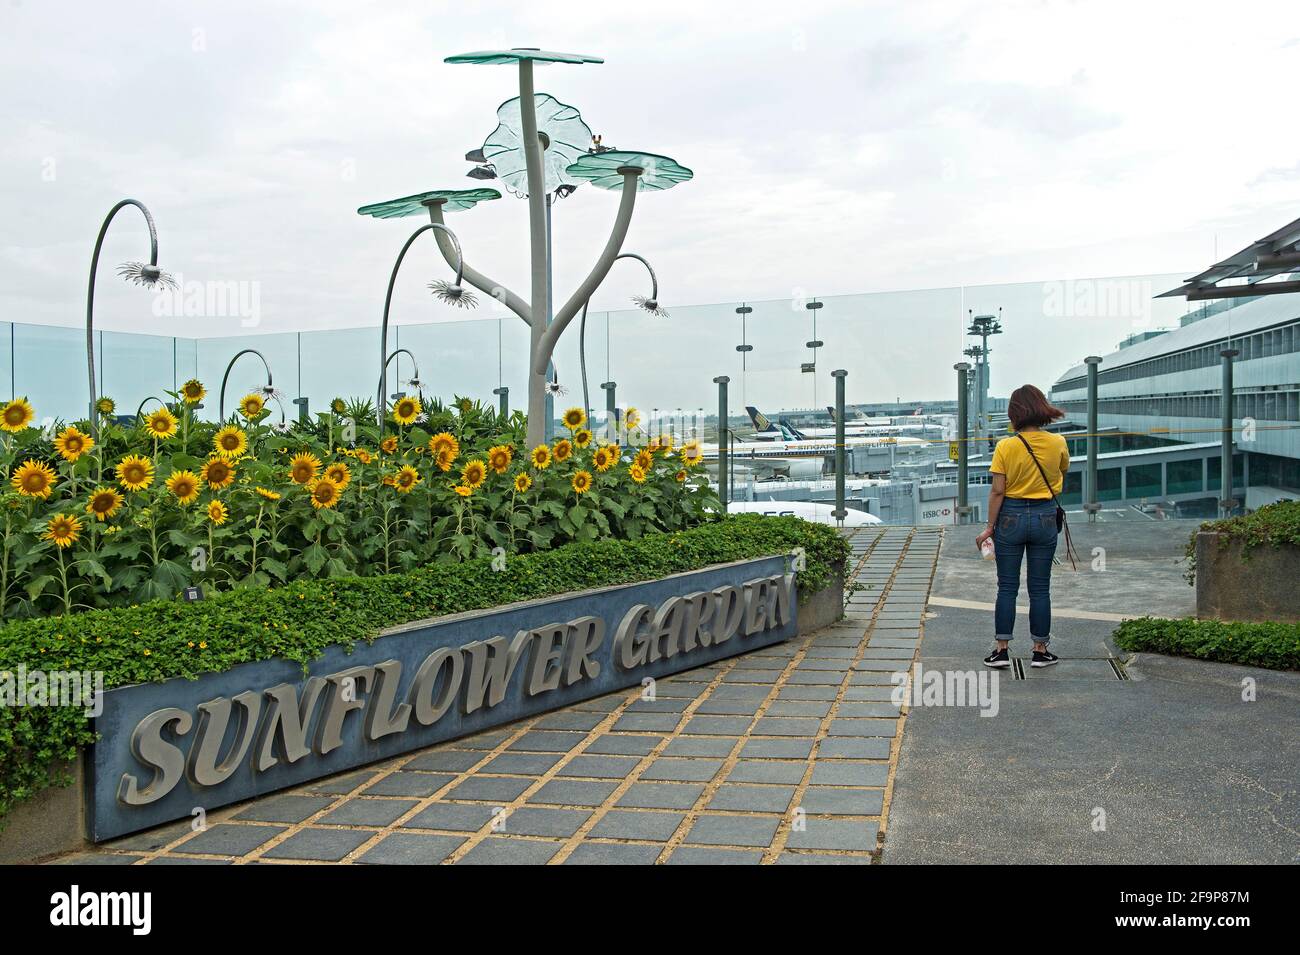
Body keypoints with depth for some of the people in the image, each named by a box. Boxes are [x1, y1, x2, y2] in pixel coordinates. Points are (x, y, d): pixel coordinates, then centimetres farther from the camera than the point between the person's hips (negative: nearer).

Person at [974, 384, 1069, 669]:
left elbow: (997, 491, -11)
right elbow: (1063, 471, 16)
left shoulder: (1006, 446, -12)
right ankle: (1040, 651, 16)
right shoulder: (1057, 443, -5)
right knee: (1040, 589, 10)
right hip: (1045, 517, 2)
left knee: (1007, 588, 7)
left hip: (1011, 517, -1)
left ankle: (1002, 650, 9)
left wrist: (990, 527, -3)